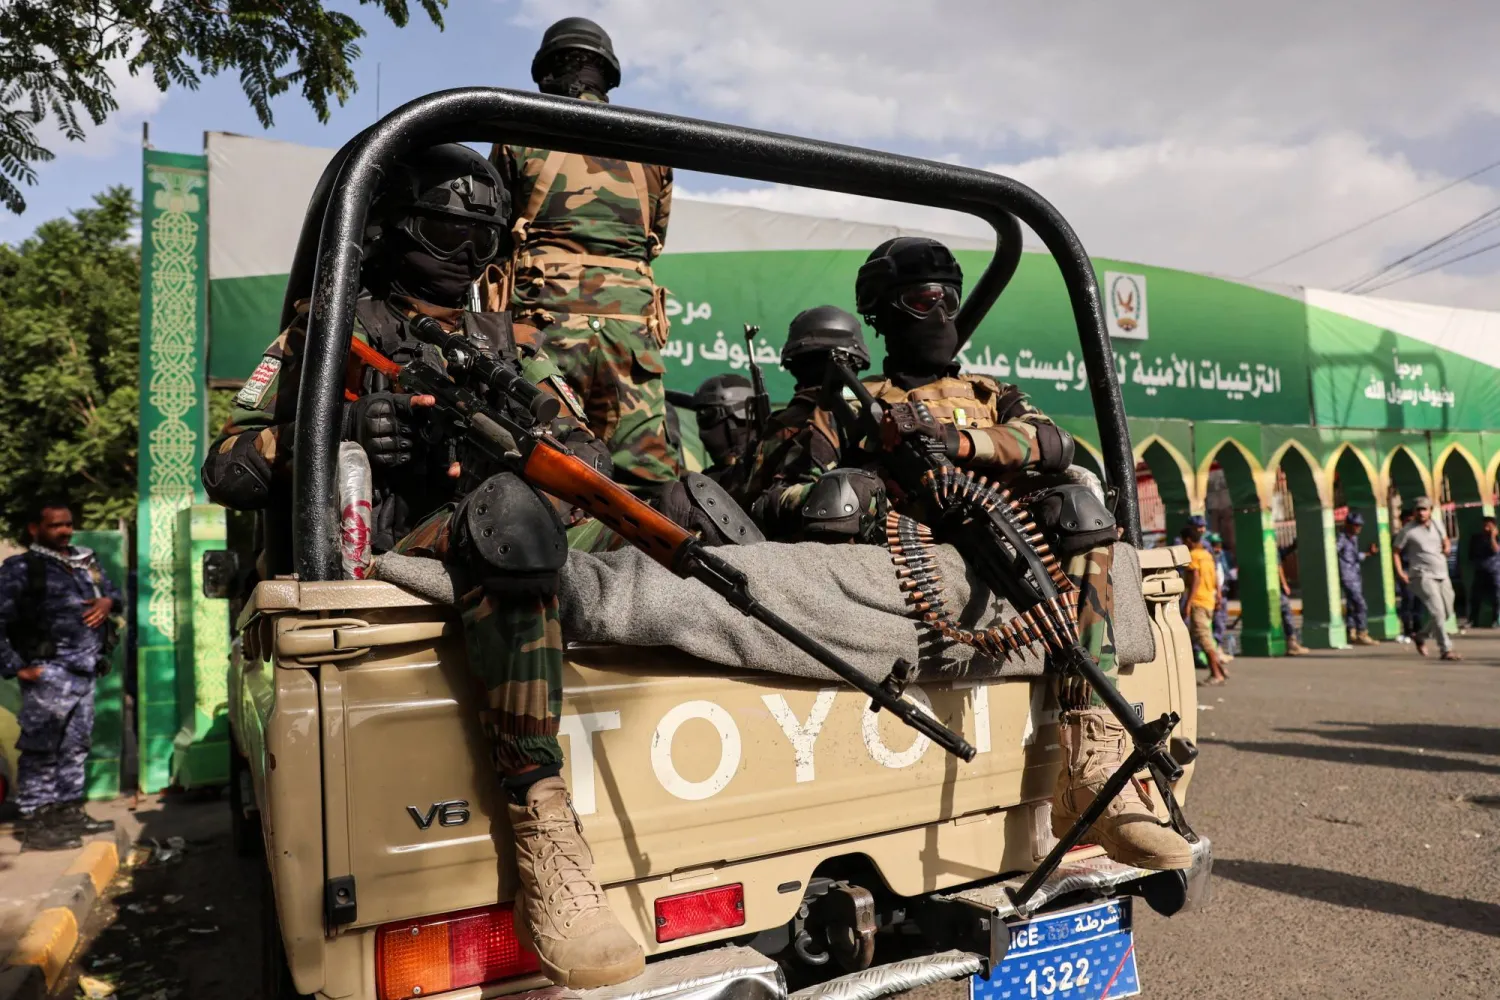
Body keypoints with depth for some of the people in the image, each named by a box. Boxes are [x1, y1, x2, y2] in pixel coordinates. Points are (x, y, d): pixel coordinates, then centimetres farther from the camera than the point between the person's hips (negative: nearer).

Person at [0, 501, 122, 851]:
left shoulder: (87, 562, 14)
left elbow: (113, 590, 27)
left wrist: (108, 602, 2)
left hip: (85, 673, 7)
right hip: (49, 674, -7)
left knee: (76, 746, 16)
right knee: (42, 750, -2)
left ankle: (69, 812, 27)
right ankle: (33, 824, 6)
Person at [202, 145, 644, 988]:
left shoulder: (513, 344, 22)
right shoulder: (330, 330, 15)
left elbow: (591, 461, 13)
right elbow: (227, 471, 6)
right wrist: (337, 428, -13)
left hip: (484, 561, 1)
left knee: (509, 512, -35)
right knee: (508, 512, -34)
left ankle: (548, 851, -36)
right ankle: (541, 831, -31)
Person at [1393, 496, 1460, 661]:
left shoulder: (1437, 523, 10)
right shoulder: (1408, 531, -6)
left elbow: (1446, 540, 27)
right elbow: (1396, 551, -3)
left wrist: (1447, 547, 4)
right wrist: (1400, 572, -13)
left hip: (1442, 575, 7)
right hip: (1423, 576, -7)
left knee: (1447, 612, 11)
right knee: (1437, 611, -17)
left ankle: (1421, 636, 30)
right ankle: (1446, 649, -14)